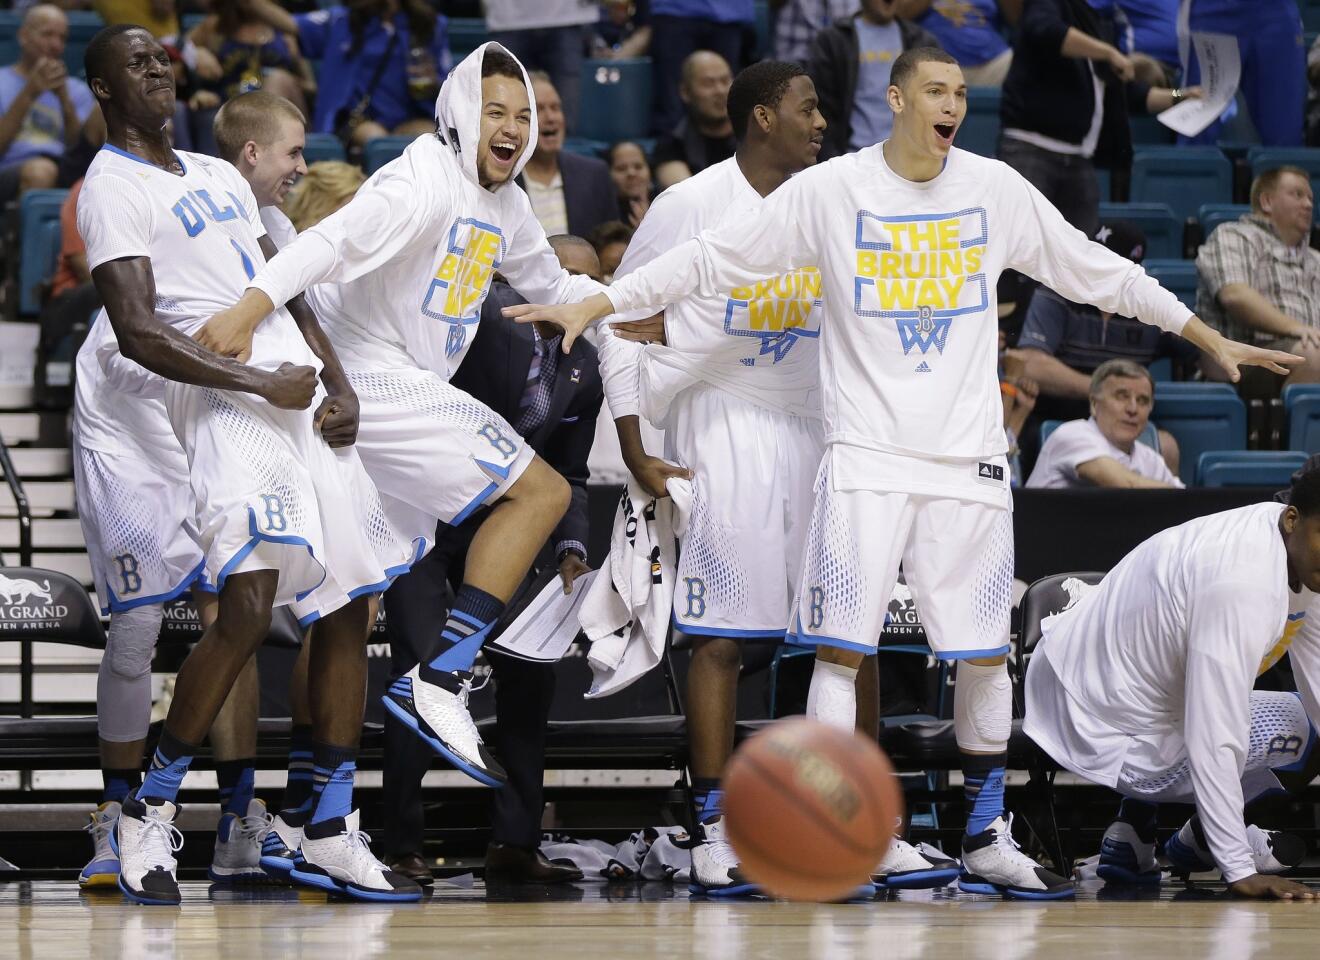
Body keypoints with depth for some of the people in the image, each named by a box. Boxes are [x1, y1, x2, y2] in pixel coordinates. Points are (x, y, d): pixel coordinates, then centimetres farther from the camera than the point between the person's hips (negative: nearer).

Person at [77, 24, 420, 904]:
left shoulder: (220, 177, 22)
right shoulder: (113, 190, -4)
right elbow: (138, 334, -14)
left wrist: (339, 384, 6)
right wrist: (262, 385, -16)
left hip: (308, 401, 8)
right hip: (228, 406, -8)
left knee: (348, 609, 5)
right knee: (248, 610, -22)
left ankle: (331, 837, 11)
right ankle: (151, 812, -7)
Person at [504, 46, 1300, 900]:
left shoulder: (997, 190, 5)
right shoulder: (830, 190, -3)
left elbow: (1096, 271, 13)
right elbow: (715, 259, 0)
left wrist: (1210, 339, 15)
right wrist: (594, 307, -5)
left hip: (969, 461, 3)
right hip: (866, 456, -3)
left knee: (987, 654, 4)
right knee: (840, 649, -8)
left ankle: (988, 844, 15)